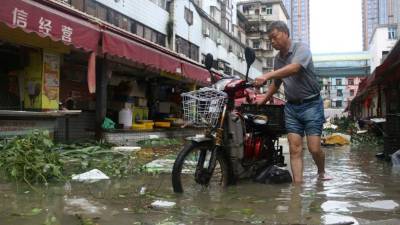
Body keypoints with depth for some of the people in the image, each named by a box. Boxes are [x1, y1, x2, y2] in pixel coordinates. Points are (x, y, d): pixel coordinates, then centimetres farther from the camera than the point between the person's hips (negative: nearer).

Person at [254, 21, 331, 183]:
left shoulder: (301, 48, -9)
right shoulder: (278, 58, 12)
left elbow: (294, 68, -30)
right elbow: (276, 84, 25)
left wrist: (267, 76, -39)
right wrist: (262, 101, 19)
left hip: (311, 104, -5)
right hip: (291, 106, 5)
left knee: (314, 148, -6)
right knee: (295, 149, -4)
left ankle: (321, 173, 23)